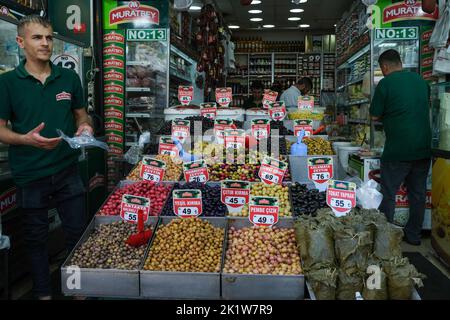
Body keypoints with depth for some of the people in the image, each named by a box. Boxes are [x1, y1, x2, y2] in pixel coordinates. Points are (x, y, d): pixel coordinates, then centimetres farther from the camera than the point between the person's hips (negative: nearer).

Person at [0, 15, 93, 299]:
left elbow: (82, 115, 14)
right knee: (36, 239, 13)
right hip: (30, 176, -2)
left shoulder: (69, 78, 4)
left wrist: (85, 126, -9)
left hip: (68, 171, 2)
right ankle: (43, 292, 32)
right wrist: (26, 139, -23)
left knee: (78, 233, 9)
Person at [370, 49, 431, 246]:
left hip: (398, 150, -6)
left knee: (388, 194, 4)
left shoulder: (385, 83, -9)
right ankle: (413, 235, 24)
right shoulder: (421, 80, 9)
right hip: (423, 148, 6)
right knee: (418, 193, 14)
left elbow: (375, 116, -6)